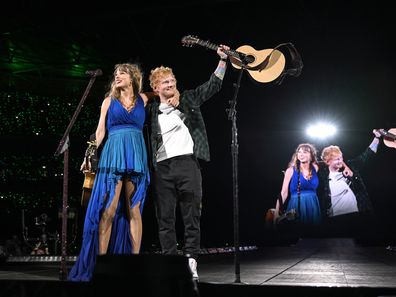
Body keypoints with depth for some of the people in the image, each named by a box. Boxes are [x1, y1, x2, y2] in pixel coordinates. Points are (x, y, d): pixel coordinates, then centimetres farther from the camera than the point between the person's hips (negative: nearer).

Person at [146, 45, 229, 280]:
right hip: (162, 167, 2)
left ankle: (191, 262, 2)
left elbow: (213, 85, 11)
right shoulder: (151, 111, 15)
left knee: (192, 216, -2)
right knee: (165, 219, 2)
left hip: (187, 162, -1)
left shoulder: (188, 99, 14)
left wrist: (222, 60, 5)